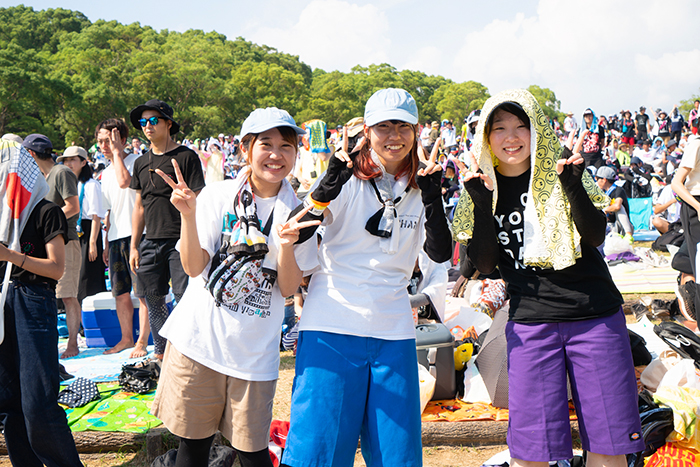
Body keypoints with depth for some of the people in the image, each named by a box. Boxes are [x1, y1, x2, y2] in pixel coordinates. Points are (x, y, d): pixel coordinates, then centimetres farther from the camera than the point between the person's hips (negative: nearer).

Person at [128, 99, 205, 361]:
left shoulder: (186, 157, -3)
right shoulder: (141, 163, 15)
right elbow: (139, 206, 18)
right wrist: (134, 246, 14)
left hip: (180, 241, -6)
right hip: (151, 242, 6)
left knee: (185, 297, -7)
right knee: (154, 300, 9)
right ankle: (160, 353, 22)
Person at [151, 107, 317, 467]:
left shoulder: (297, 212, 3)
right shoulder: (217, 195, -1)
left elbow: (288, 288, -2)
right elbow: (194, 267, -7)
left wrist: (286, 245, -19)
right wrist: (188, 214, -20)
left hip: (255, 350, 1)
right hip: (200, 338, 0)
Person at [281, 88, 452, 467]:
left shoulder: (418, 188, 10)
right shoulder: (349, 177, 0)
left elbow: (440, 252, -1)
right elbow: (296, 233, -11)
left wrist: (432, 198, -13)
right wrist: (329, 184, -24)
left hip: (394, 331, 4)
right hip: (333, 325, -3)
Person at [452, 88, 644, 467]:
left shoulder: (561, 170, 2)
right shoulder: (483, 185, 5)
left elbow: (595, 236, -7)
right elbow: (484, 263, -2)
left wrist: (572, 185, -22)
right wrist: (482, 204, -15)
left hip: (596, 316, 0)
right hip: (530, 324, 1)